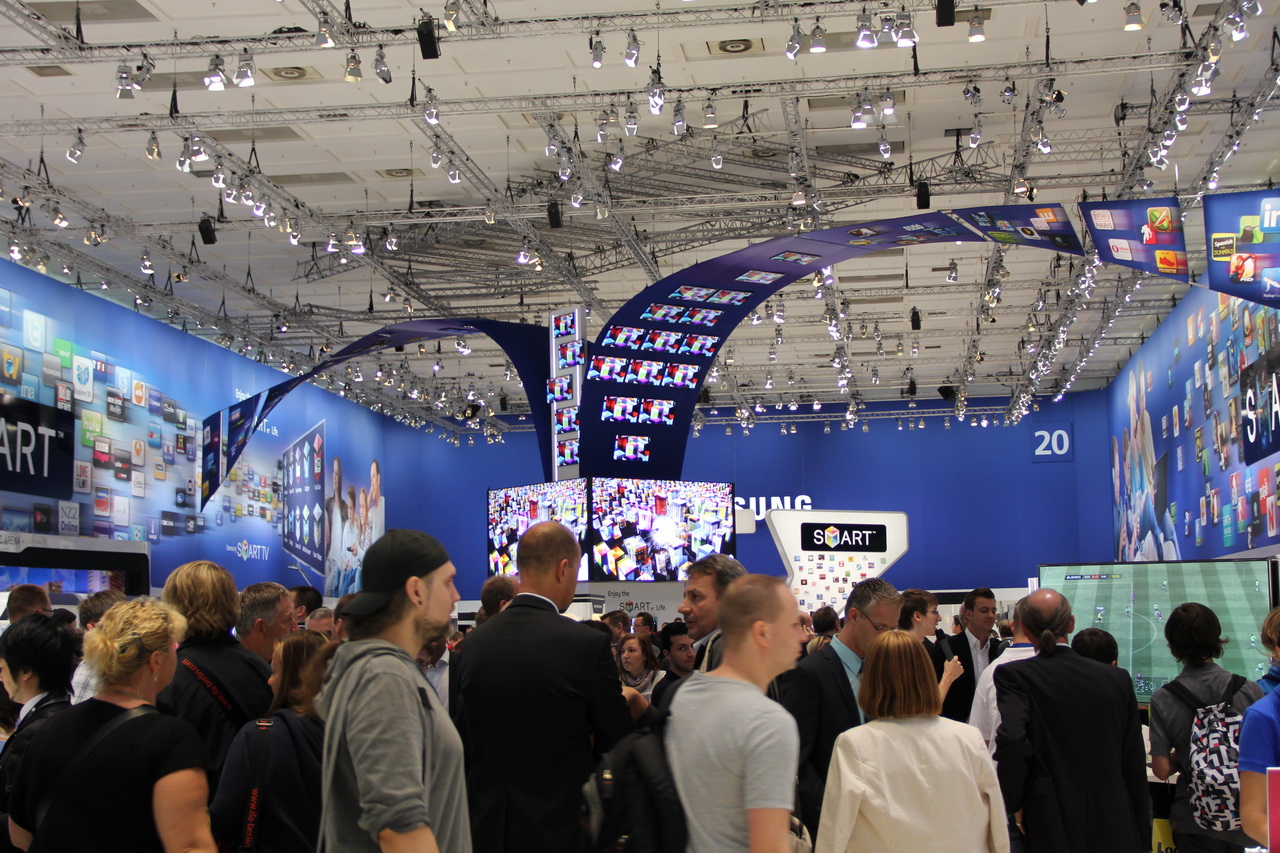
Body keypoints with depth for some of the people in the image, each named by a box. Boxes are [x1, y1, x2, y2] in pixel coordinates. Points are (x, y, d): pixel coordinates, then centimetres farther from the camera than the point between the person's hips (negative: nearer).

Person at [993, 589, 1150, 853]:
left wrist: (1014, 803, -11)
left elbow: (1010, 740, -26)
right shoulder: (1118, 679, 2)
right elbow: (1135, 765, 6)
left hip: (1052, 832, -3)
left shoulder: (1014, 675, -9)